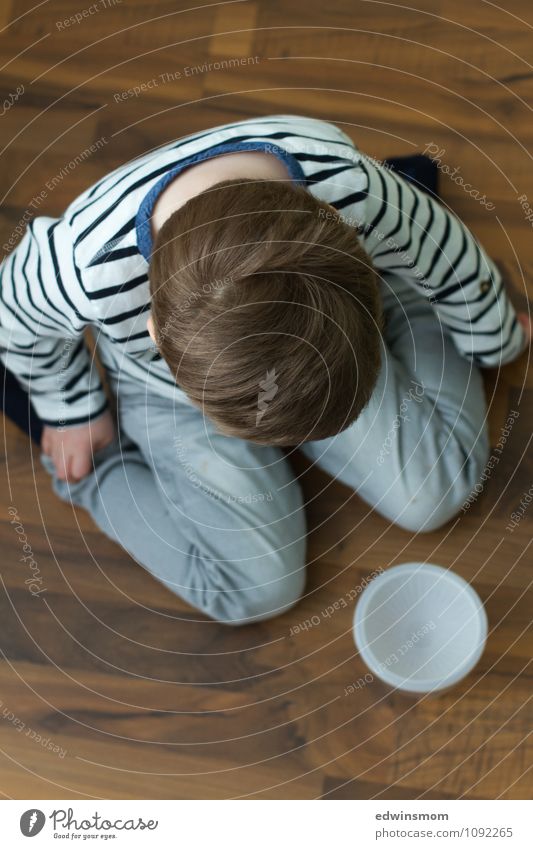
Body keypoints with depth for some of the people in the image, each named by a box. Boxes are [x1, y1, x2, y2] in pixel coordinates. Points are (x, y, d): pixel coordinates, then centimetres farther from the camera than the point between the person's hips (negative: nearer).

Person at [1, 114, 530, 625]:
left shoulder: (348, 186, -38)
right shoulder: (85, 267, -43)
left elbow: (450, 261, -14)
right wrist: (73, 411, 2)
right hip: (170, 395, -2)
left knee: (440, 490, 5)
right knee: (255, 591, -7)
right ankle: (95, 468, 14)